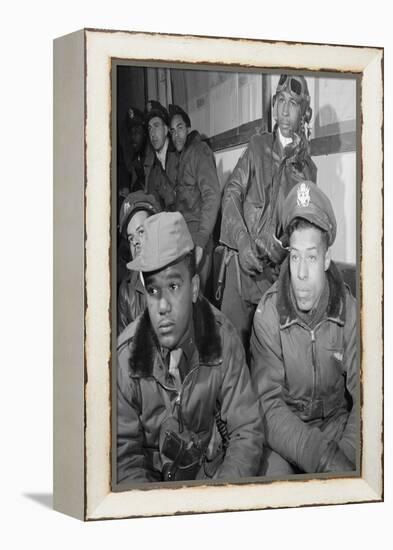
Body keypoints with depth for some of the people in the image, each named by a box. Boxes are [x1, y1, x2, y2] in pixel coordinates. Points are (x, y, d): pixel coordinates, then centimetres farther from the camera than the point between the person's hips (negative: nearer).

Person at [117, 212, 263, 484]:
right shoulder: (126, 355, -11)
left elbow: (247, 434, -7)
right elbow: (124, 453, -6)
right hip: (150, 478, -1)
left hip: (210, 470, 1)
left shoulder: (222, 338, -10)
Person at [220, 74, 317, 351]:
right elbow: (232, 193, 1)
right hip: (243, 263, 0)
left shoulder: (308, 168, 8)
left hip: (279, 271, 0)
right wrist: (242, 243, -14)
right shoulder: (258, 146, 7)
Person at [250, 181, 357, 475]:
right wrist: (325, 458, -30)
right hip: (284, 431, -2)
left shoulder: (349, 311, -8)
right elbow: (269, 404, -18)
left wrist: (347, 455, -28)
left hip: (336, 422, 2)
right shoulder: (268, 314, -13)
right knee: (273, 472, -29)